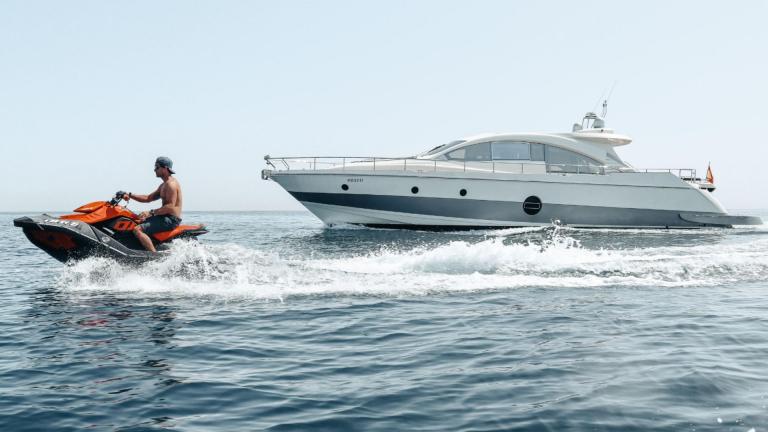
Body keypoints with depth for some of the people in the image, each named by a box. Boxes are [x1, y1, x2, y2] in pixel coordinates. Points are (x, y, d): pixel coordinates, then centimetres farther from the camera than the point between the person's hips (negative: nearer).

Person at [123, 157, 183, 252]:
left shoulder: (171, 184, -14)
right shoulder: (164, 185, 19)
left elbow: (170, 207, -24)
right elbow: (148, 198, 22)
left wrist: (151, 213, -25)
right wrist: (130, 195, 11)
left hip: (170, 219, -11)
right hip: (165, 217, 11)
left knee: (137, 229, -22)